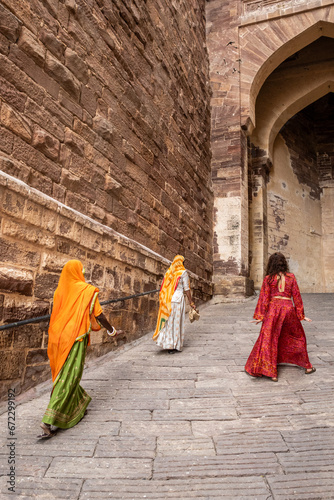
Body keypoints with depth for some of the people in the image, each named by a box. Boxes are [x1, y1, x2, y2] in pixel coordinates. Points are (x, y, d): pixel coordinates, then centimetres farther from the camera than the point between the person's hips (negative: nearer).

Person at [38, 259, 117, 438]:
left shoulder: (60, 290, 7)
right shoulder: (88, 290, -6)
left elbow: (56, 314, 14)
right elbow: (98, 315, -4)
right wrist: (111, 330, 10)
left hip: (58, 337, 6)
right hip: (75, 337, -6)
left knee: (62, 372, 20)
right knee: (68, 378, -3)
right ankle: (49, 421, -10)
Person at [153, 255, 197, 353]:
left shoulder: (168, 272, 11)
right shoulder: (183, 272, -4)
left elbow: (164, 288, 12)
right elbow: (186, 289, -6)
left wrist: (163, 301, 19)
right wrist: (191, 302, 0)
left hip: (167, 300, 5)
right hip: (178, 298, -5)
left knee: (168, 321, 10)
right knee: (177, 322, 3)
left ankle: (167, 343, 10)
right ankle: (174, 346, 8)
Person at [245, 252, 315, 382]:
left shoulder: (268, 279, 0)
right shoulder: (291, 277, 4)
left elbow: (264, 297, -2)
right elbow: (297, 297, 6)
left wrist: (260, 316, 0)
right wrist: (301, 315, 13)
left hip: (273, 309, -2)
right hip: (288, 308, 2)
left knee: (268, 339, 3)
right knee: (297, 337, 21)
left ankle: (271, 372, 1)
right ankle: (307, 366, 33)